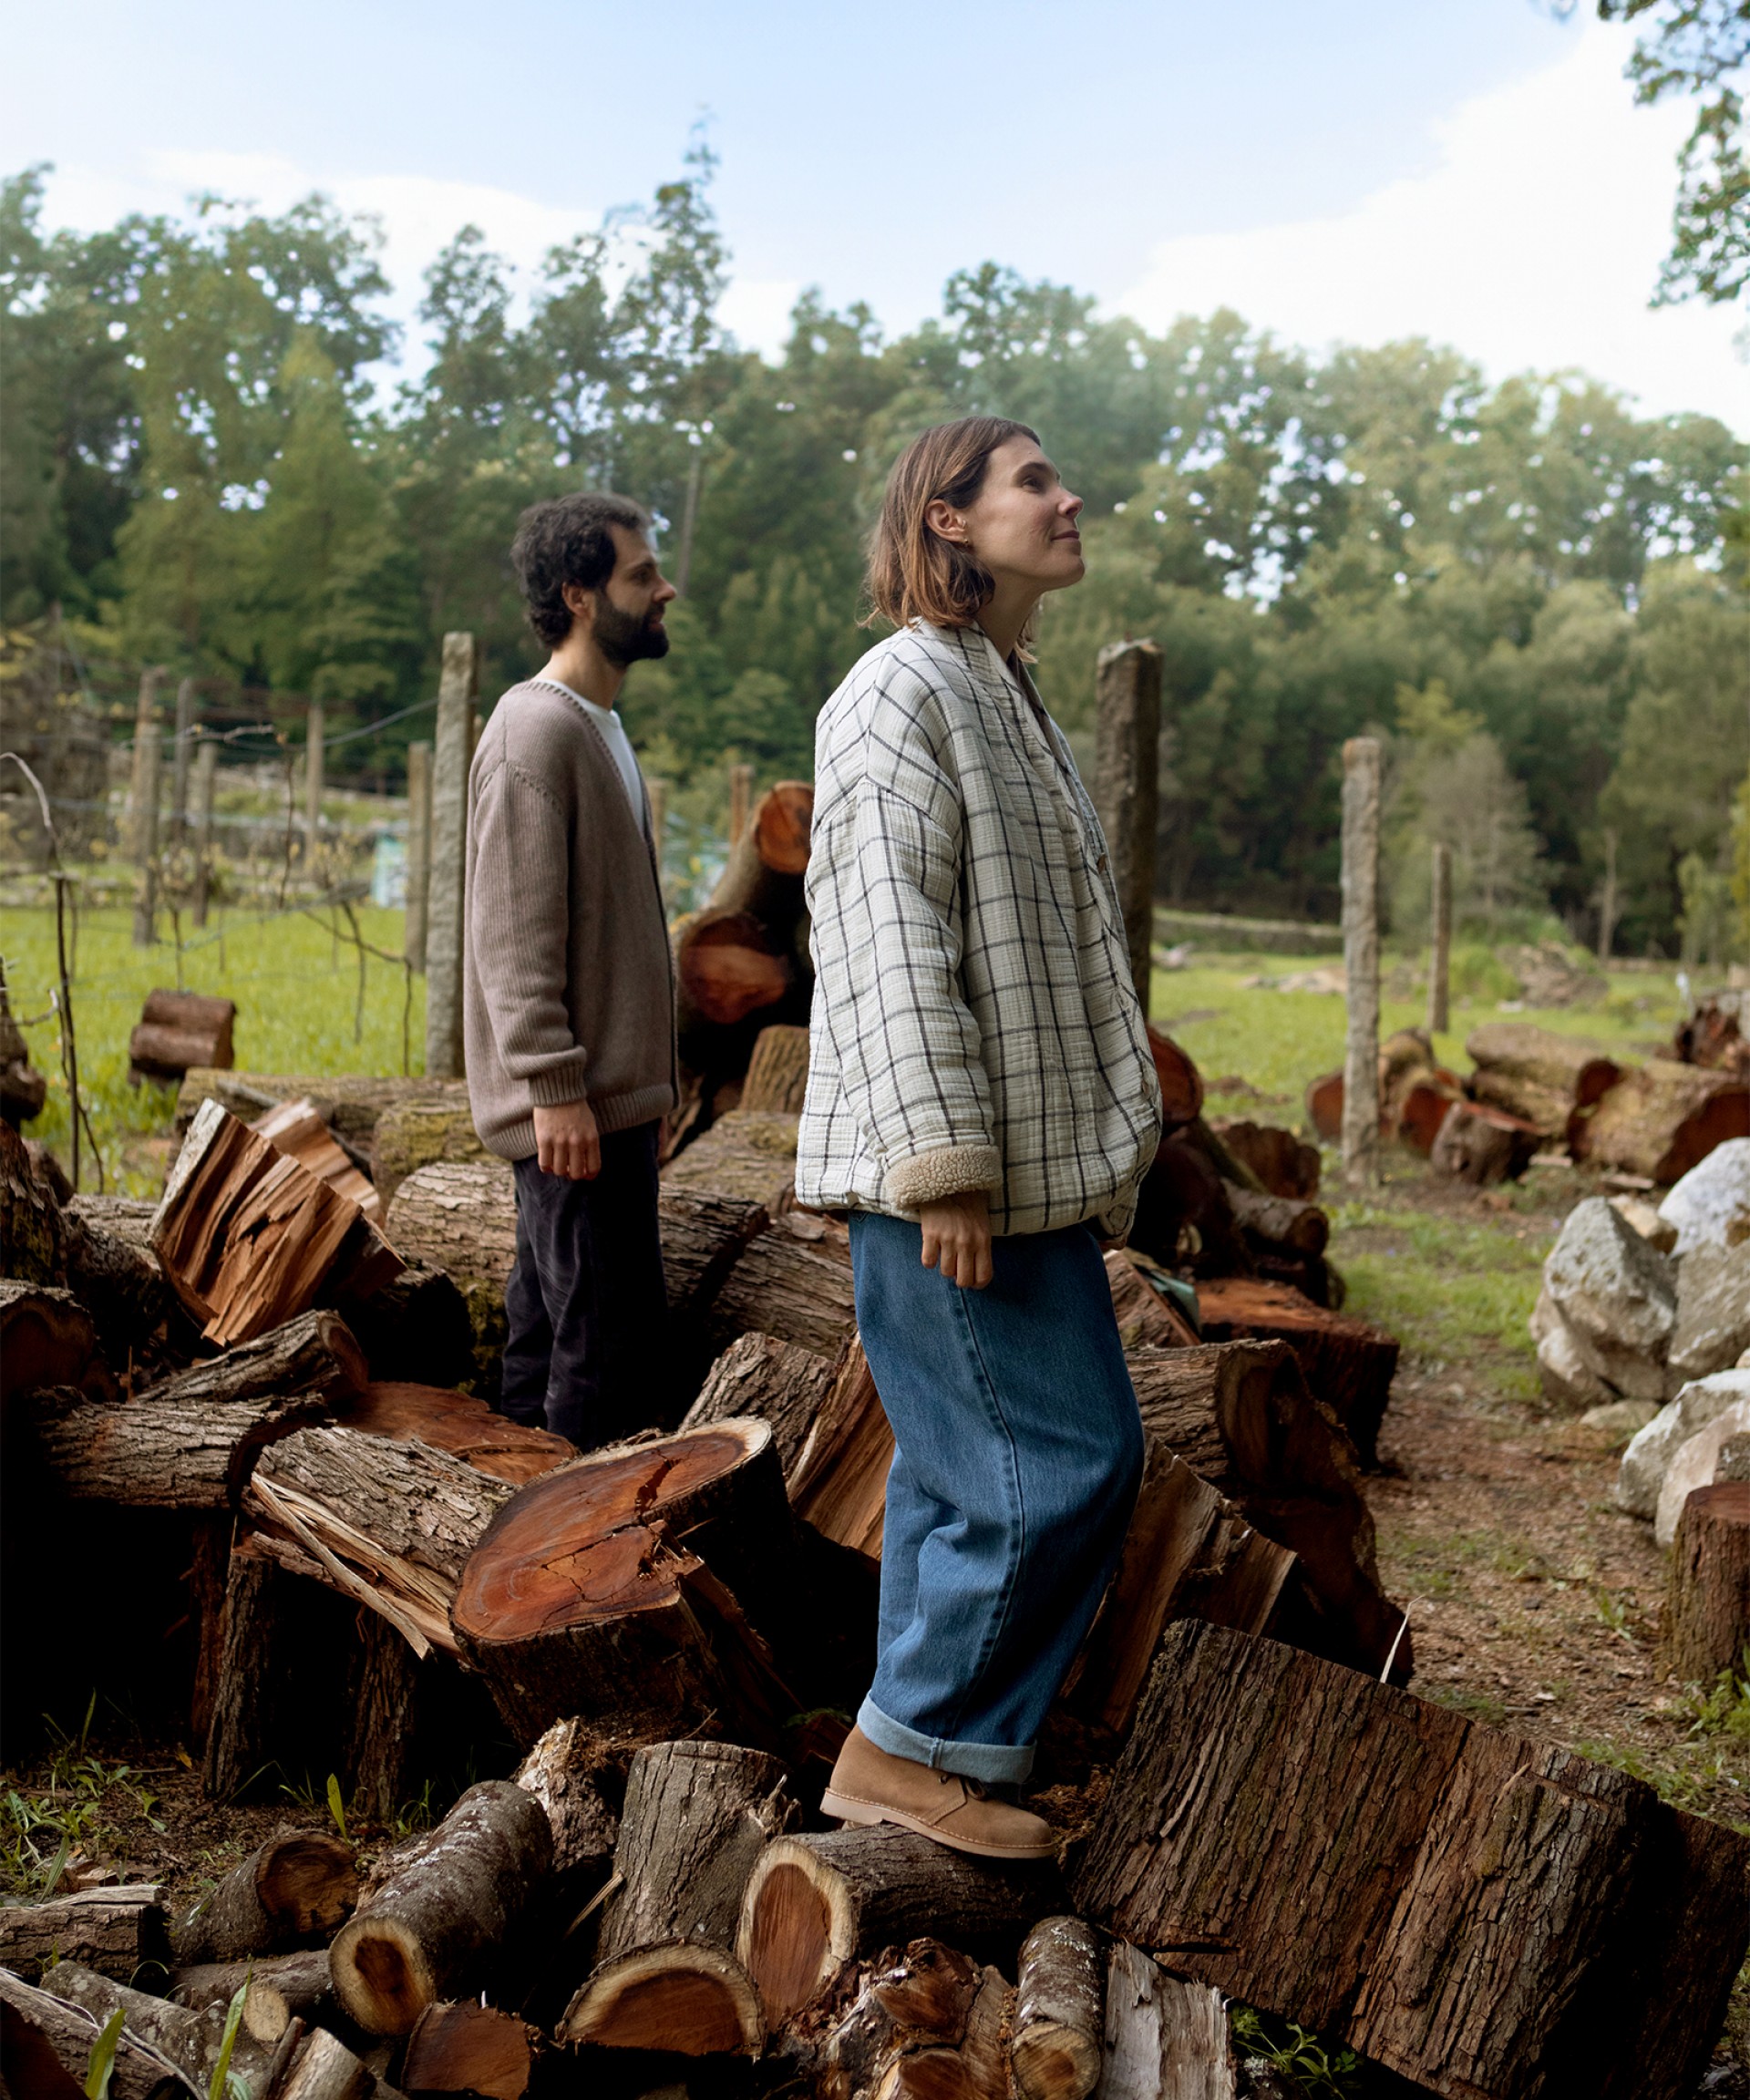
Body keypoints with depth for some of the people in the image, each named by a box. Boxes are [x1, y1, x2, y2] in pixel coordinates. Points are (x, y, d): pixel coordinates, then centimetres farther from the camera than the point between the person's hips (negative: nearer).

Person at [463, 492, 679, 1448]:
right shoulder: (536, 731, -14)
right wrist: (555, 1088, -23)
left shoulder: (597, 725, 18)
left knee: (549, 1317, 15)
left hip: (607, 1089, 10)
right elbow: (516, 936, -19)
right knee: (607, 1333, -8)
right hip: (576, 1100, -10)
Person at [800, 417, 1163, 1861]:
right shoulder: (905, 691, -11)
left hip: (1028, 1165, 10)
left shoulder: (1012, 700, 21)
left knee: (971, 1471, 13)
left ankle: (929, 1756, 23)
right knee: (1064, 1456, -8)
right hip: (954, 1175, -10)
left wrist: (1101, 1148, 22)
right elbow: (888, 941, -20)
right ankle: (916, 1744, 5)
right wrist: (944, 1164, -23)